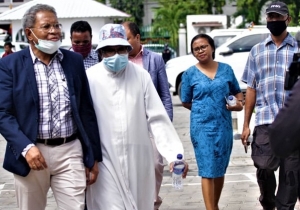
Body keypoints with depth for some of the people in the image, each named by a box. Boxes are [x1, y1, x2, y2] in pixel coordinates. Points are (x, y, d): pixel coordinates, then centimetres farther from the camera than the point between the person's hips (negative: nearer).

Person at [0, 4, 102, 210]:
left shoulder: (74, 60, 6)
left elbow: (87, 111, 8)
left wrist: (93, 157, 7)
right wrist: (26, 147, -21)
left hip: (70, 151, 1)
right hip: (31, 152, -1)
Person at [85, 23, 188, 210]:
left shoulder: (141, 76, 0)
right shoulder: (90, 78, -6)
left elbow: (157, 118, -2)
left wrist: (174, 154, -10)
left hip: (138, 160, 3)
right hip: (105, 161, -2)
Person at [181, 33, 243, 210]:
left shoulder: (226, 69, 5)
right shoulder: (190, 74, 0)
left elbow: (237, 92, 14)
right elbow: (186, 102, 8)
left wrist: (239, 102, -5)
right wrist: (202, 109, 2)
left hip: (224, 126, 3)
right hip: (202, 127, -3)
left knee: (220, 169, 13)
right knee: (208, 171, -7)